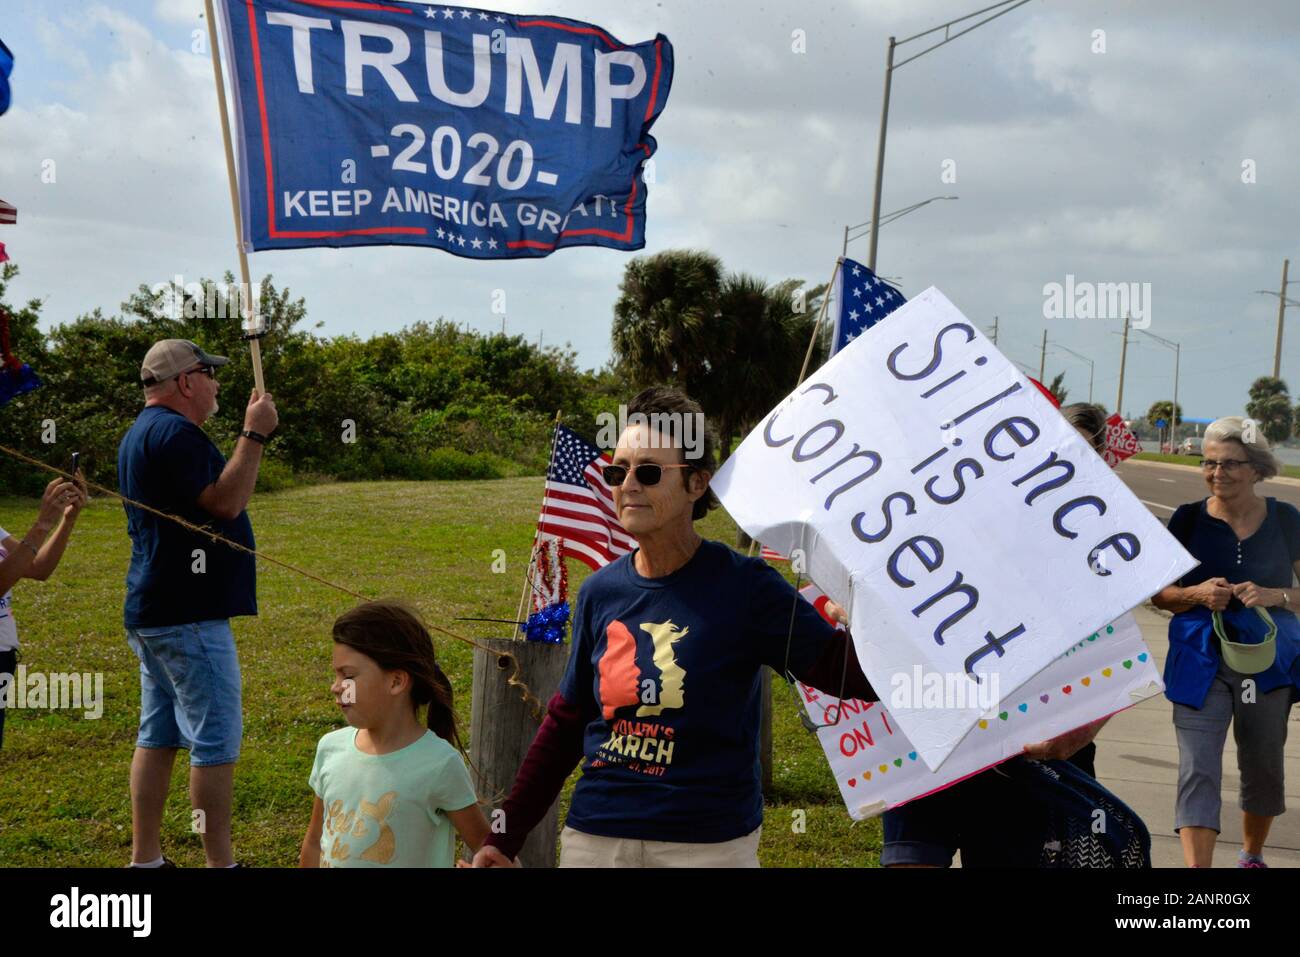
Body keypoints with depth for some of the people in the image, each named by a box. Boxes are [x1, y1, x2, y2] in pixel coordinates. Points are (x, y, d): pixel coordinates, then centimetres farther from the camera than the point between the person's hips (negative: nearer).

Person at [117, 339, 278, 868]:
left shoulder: (141, 433, 19)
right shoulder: (174, 432, -16)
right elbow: (226, 502, -22)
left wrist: (250, 434, 19)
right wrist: (254, 435, -17)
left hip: (151, 614, 11)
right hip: (188, 617, -11)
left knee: (157, 736, 13)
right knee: (215, 740, -5)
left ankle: (145, 859, 18)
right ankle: (220, 862, -1)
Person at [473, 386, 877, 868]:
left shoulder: (744, 587, -9)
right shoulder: (600, 592, 4)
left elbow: (855, 675, -17)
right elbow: (565, 721, 13)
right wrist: (505, 837, 12)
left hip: (709, 842, -4)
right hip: (593, 838, 4)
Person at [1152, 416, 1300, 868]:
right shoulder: (1189, 519, -2)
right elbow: (1160, 593, 4)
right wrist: (1197, 594, -16)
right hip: (1202, 661, -1)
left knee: (1263, 769, 17)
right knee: (1197, 772, -12)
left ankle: (1251, 855, 43)